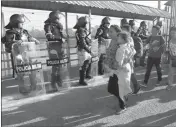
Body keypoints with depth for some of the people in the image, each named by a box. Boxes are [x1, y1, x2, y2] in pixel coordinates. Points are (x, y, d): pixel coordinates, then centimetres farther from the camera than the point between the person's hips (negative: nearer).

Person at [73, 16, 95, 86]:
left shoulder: (84, 29, 9)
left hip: (87, 50, 10)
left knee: (89, 62, 25)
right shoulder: (81, 31, -20)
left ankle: (87, 75, 45)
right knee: (83, 66, -3)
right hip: (83, 50, -10)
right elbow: (83, 43, -26)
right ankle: (81, 80, 8)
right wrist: (90, 51, -26)